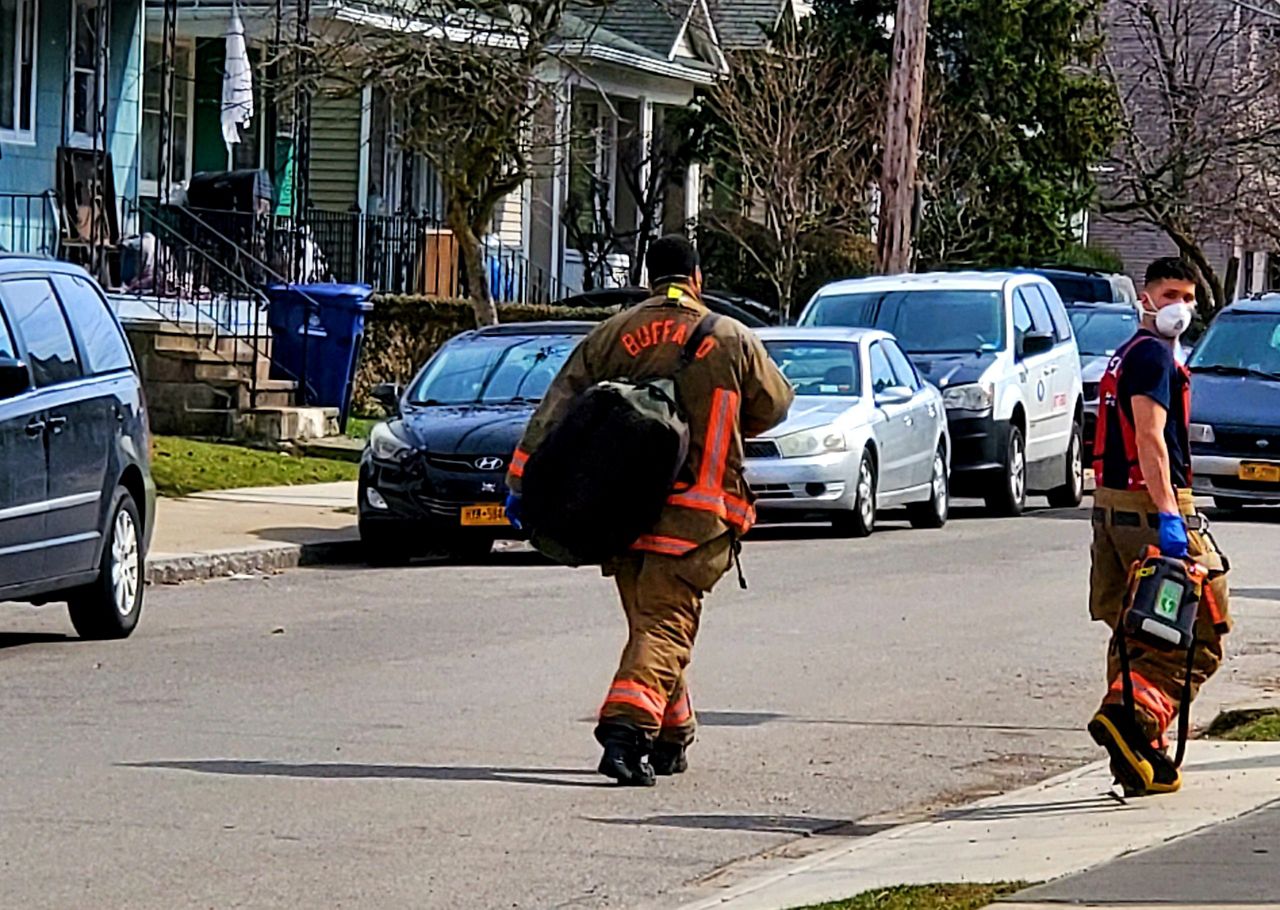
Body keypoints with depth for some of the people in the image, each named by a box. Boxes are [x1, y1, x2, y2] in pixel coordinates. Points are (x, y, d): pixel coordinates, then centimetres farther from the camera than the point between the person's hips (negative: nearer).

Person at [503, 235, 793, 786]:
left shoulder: (611, 336, 7)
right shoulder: (731, 340, 2)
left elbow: (557, 407, 2)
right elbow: (775, 405, 14)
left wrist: (522, 479, 2)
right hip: (696, 512, -3)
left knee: (648, 620, 17)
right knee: (666, 624, -8)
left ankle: (671, 739, 24)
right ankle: (626, 727, -28)